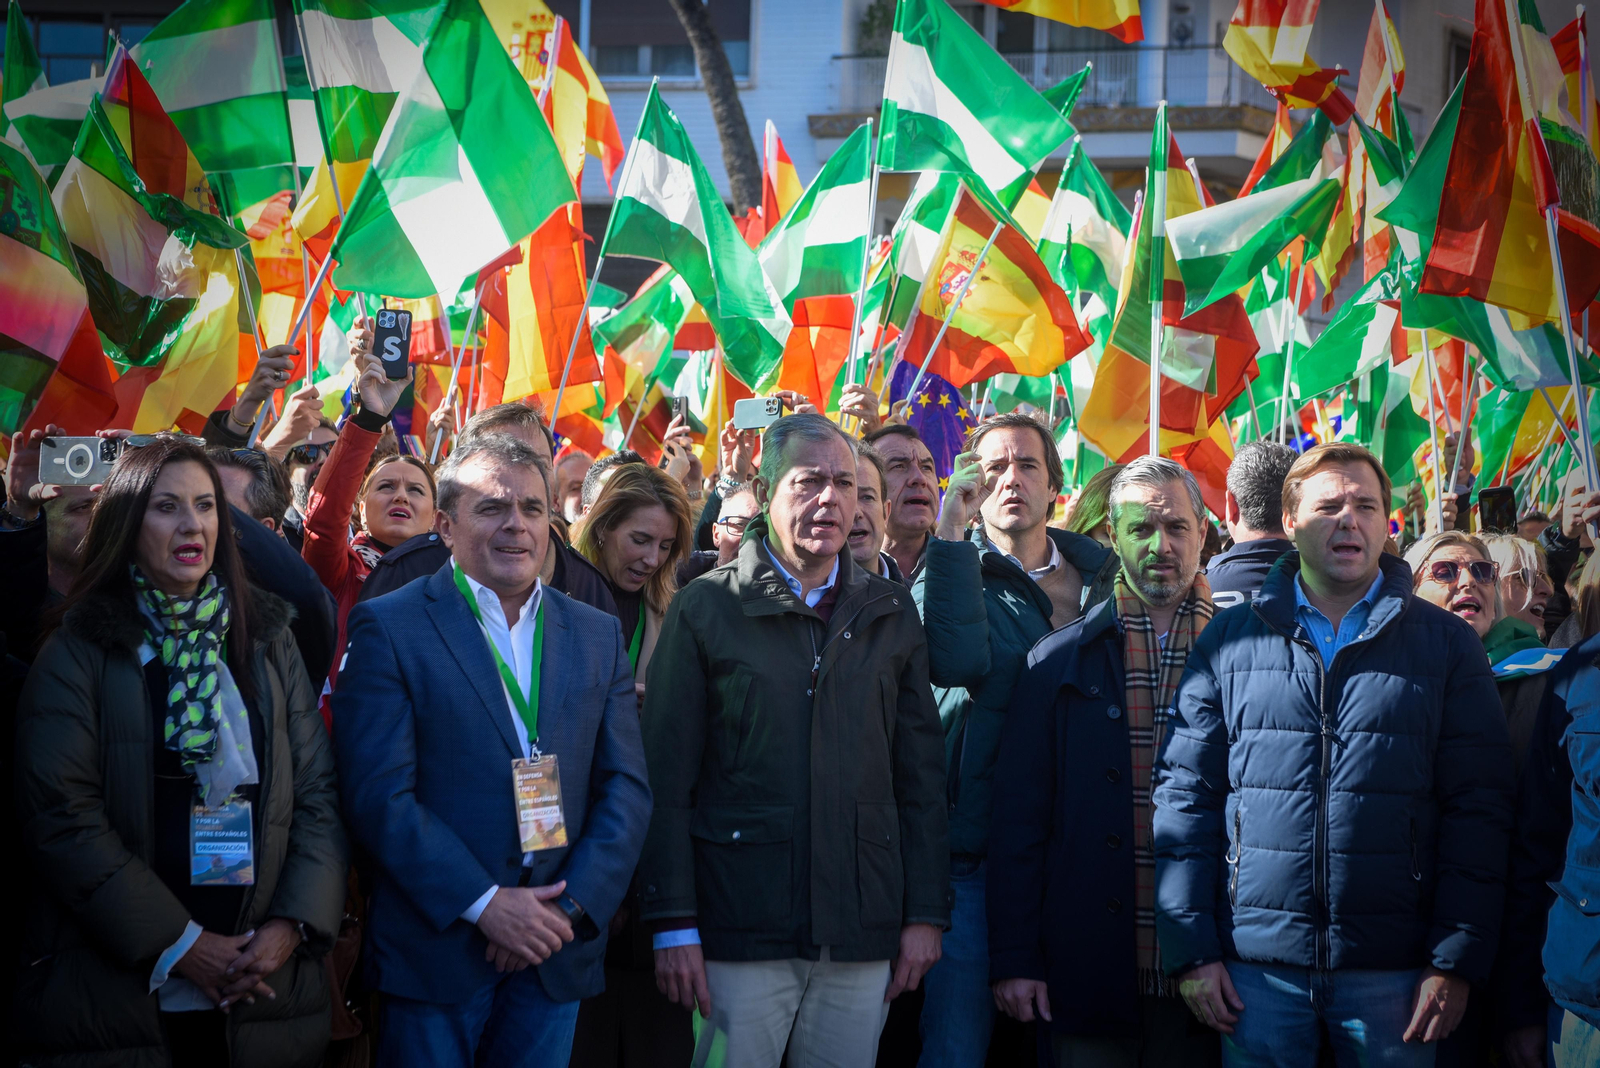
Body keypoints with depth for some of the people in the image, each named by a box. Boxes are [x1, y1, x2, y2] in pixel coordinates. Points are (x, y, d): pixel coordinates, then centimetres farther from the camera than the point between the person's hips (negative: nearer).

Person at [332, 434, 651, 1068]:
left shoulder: (598, 636, 11)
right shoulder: (388, 628, -3)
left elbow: (626, 787, 7)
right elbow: (378, 795, -10)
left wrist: (572, 907, -6)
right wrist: (484, 902, -15)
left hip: (558, 954, 4)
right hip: (436, 953, -3)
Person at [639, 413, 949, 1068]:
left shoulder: (890, 615, 11)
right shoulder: (706, 608, 1)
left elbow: (921, 775, 11)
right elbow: (666, 780, -2)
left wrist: (927, 914, 5)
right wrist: (674, 926, -7)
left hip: (861, 938, 3)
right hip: (740, 933, -2)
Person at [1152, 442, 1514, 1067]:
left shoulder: (1447, 643, 5)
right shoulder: (1230, 640, 7)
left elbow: (1477, 808, 2)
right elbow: (1185, 794, 6)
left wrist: (1458, 961, -6)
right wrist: (1191, 950, -1)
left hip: (1393, 969, 0)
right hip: (1256, 963, 1)